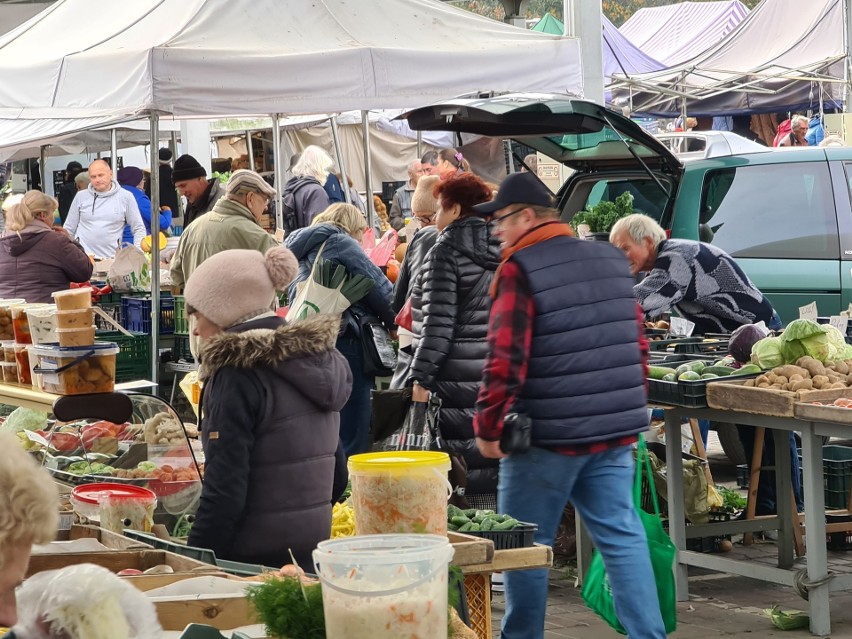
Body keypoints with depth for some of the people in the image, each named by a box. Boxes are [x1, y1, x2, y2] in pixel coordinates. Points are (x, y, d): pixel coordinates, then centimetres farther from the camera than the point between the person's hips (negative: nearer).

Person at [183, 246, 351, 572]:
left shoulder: (237, 377, -15)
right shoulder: (321, 361, 9)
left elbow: (225, 490, -20)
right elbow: (337, 476, 16)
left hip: (255, 557, -8)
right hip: (314, 554, 8)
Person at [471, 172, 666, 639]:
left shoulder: (519, 270, -11)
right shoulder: (611, 260, 11)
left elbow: (505, 358, -17)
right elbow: (636, 345, 16)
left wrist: (488, 425, -8)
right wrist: (630, 411, 23)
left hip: (546, 437, -6)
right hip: (614, 431, 6)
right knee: (623, 537, 6)